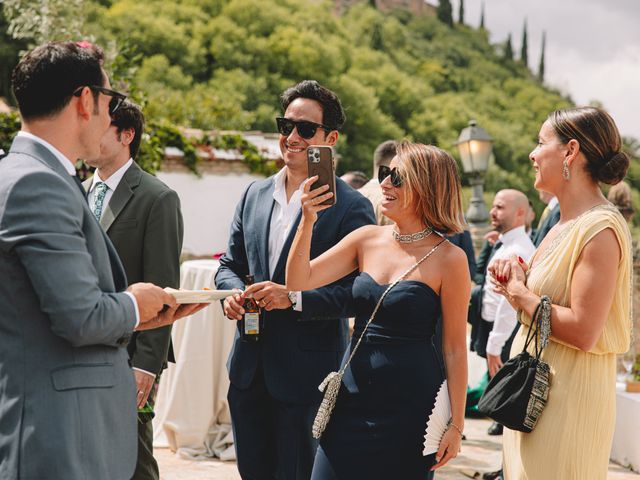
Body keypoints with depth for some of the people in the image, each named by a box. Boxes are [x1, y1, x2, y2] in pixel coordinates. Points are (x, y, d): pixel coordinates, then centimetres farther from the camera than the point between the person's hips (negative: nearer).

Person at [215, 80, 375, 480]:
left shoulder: (352, 207, -10)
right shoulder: (254, 195, 9)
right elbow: (230, 263, 16)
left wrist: (293, 297, -24)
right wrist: (233, 292, -6)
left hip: (308, 375, -6)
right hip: (251, 368, 6)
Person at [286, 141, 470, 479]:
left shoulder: (449, 259, -8)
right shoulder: (367, 239, 5)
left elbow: (455, 348, -6)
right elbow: (299, 281, 1)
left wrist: (456, 425, -6)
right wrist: (307, 222, -12)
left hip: (409, 409, -4)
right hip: (353, 398, 4)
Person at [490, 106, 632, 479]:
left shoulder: (601, 229, -18)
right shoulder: (563, 226, 11)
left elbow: (582, 332, -25)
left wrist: (519, 293, -13)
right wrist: (515, 279, 0)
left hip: (568, 397, -9)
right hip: (535, 387, 9)